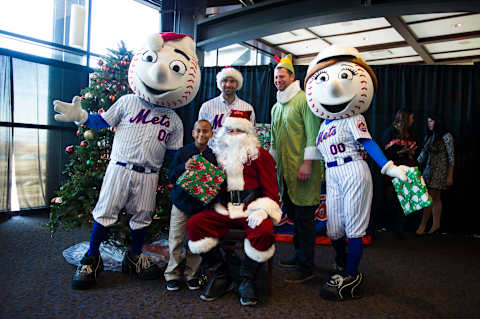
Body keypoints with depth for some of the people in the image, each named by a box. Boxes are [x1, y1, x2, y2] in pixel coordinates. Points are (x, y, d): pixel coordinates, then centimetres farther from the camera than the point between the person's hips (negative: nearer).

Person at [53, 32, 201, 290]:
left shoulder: (174, 121, 9)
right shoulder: (127, 102, 4)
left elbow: (174, 154, 12)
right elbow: (102, 122, 10)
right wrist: (80, 116, -2)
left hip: (148, 174, 2)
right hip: (120, 167, -2)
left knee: (142, 217, 10)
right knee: (105, 212, 1)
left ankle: (135, 257, 30)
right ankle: (91, 259, 18)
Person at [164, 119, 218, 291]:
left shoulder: (213, 156, 2)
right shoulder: (183, 152, -1)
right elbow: (170, 176, -3)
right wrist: (184, 167, -20)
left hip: (202, 205, 1)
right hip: (181, 204, 0)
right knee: (176, 242, 4)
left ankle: (192, 275, 23)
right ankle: (172, 275, 20)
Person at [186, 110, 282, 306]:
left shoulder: (260, 155, 5)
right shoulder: (219, 154, 17)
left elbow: (271, 190, 0)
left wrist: (261, 210, -16)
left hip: (251, 209, -3)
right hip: (225, 210, 4)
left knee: (264, 231, -34)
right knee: (194, 224, -19)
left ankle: (247, 281, -8)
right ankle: (221, 276, -5)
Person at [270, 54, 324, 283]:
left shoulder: (304, 99, -6)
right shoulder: (276, 107, 19)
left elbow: (313, 133, -14)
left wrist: (308, 163, -19)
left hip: (303, 169, -8)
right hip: (285, 170, 8)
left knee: (304, 217, -4)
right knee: (293, 214, 15)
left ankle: (306, 268, 5)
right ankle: (300, 255, 30)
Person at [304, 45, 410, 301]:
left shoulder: (353, 119, -3)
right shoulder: (326, 123, 15)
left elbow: (368, 143, -13)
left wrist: (388, 167, -24)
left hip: (354, 173, -6)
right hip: (333, 177, 6)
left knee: (353, 229, 0)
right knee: (334, 230, 8)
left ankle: (351, 279, 12)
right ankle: (342, 266, 33)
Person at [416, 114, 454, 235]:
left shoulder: (446, 136, -8)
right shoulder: (429, 137, 12)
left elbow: (451, 157, -10)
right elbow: (423, 153, 16)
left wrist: (450, 176, -14)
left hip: (440, 171, -6)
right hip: (429, 170, 6)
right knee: (436, 199, 8)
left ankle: (422, 225, -1)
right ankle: (436, 225, 12)